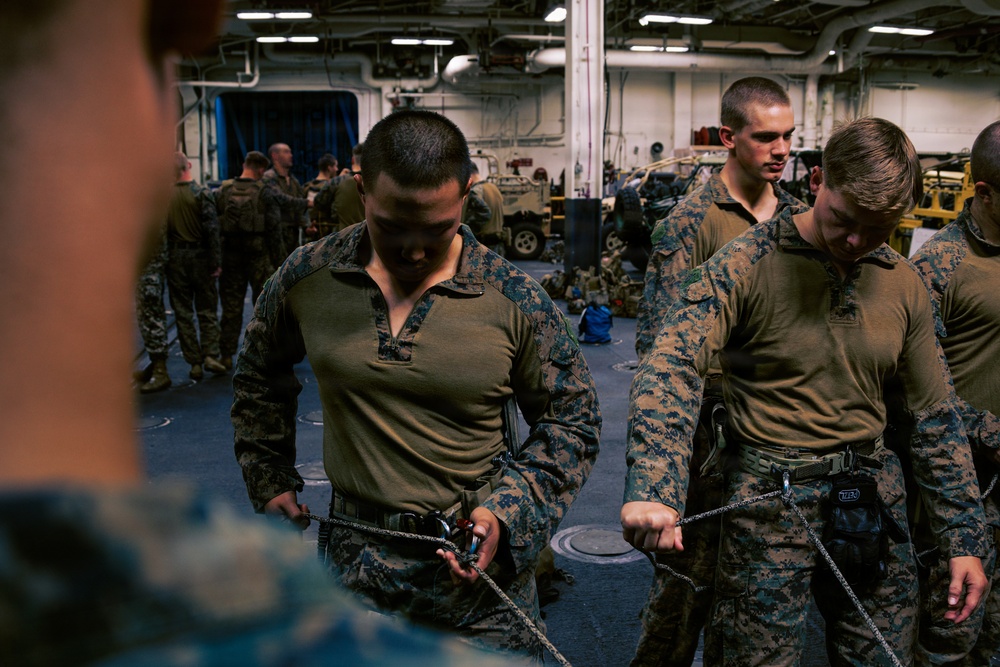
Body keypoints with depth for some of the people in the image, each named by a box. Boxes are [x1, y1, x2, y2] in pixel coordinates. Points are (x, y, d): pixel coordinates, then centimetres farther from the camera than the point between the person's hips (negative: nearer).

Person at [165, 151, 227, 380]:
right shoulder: (202, 193, -9)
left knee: (183, 312, 7)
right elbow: (212, 229, -12)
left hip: (175, 258, 1)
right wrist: (216, 262, -9)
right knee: (207, 309, 10)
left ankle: (195, 363, 8)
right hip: (200, 256, -1)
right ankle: (210, 354, -1)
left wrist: (163, 258, 10)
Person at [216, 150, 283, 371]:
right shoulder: (265, 193, -8)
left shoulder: (223, 191, 2)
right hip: (259, 257, -3)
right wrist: (279, 260, -3)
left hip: (230, 257, 3)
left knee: (231, 307, 9)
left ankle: (226, 356, 10)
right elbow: (274, 230, -9)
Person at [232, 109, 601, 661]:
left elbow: (571, 421, 0)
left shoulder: (516, 300, -11)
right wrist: (270, 482, 12)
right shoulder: (306, 279, -6)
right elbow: (258, 379, 14)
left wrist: (506, 512, -12)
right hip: (356, 563, 1)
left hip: (479, 559, -1)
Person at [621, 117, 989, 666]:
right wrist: (651, 490, -39)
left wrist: (965, 541, 10)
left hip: (873, 497, 5)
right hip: (769, 498, -4)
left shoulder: (903, 284, 3)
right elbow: (670, 369, -25)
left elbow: (935, 416, 10)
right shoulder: (746, 264, -12)